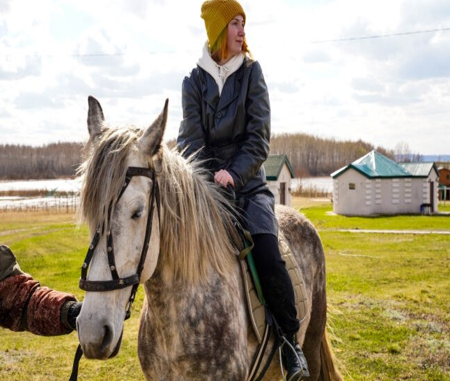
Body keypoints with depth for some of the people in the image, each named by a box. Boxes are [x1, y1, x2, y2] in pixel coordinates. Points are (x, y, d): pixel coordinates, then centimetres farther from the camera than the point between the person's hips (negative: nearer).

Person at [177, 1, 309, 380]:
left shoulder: (252, 71, 3)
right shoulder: (194, 81, 6)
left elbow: (259, 135, -5)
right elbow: (191, 137, -3)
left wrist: (234, 173, -18)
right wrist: (205, 178, -20)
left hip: (248, 181, -1)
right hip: (206, 181, 2)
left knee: (268, 256, -21)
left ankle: (291, 341, -3)